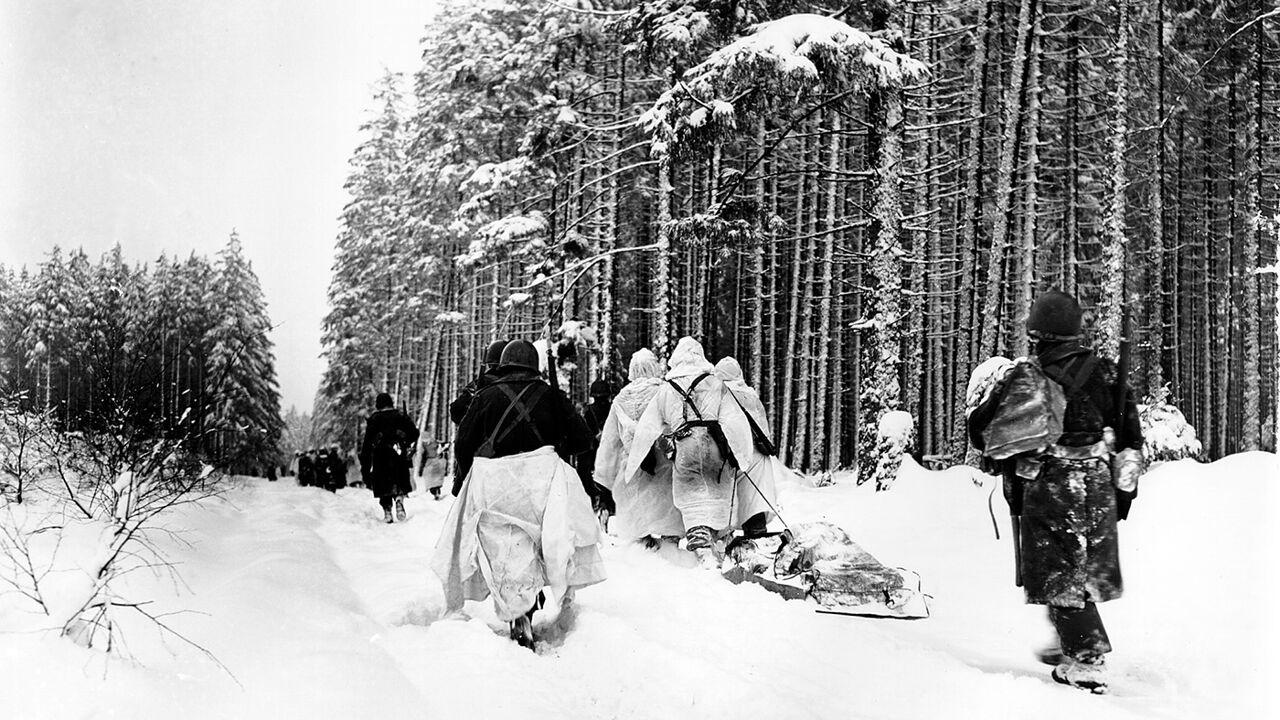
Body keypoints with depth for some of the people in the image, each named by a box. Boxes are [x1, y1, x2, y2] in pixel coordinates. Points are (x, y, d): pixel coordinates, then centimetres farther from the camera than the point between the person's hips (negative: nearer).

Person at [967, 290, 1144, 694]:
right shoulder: (1105, 373, 2)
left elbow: (982, 430, -4)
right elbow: (1132, 438, 7)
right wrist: (1123, 490, 15)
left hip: (1049, 491, -5)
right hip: (1098, 490, 5)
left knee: (1061, 576, 3)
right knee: (1086, 572, 20)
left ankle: (1087, 664, 2)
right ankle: (1078, 646, 34)